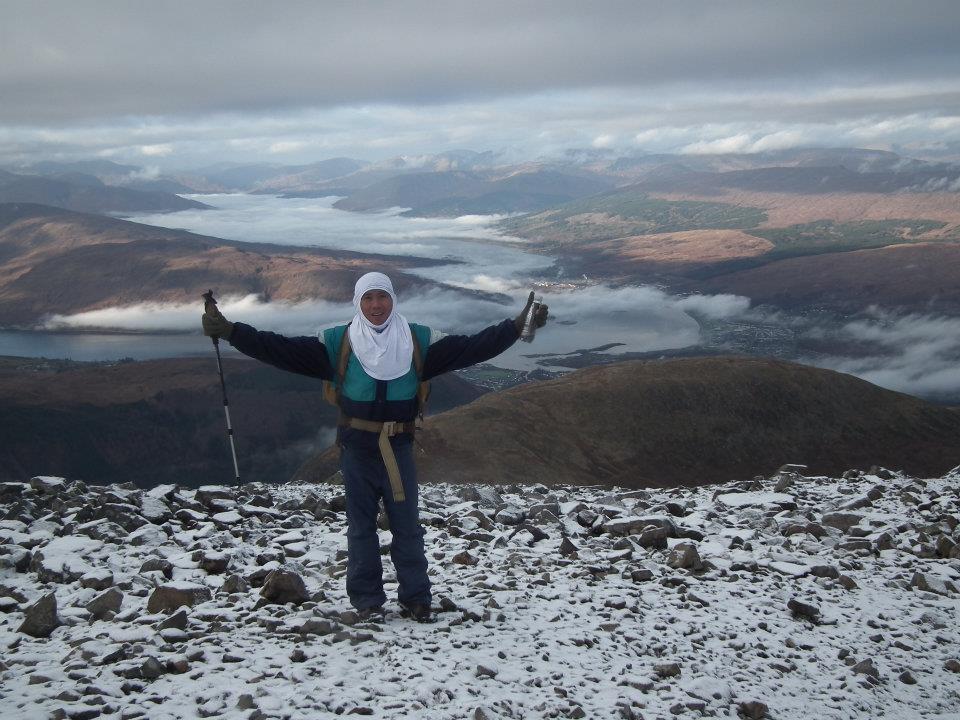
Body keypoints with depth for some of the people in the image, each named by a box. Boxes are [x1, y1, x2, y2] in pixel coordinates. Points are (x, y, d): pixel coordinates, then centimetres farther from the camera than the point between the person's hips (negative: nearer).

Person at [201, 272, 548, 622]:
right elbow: (282, 349, -7)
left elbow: (471, 347, -1)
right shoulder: (338, 341, -3)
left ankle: (416, 598, 14)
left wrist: (517, 326, -7)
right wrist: (229, 331, -14)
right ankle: (367, 600, 16)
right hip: (357, 448, -1)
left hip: (399, 448, 1)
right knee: (361, 526, 7)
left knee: (408, 526, 4)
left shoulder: (419, 340, 1)